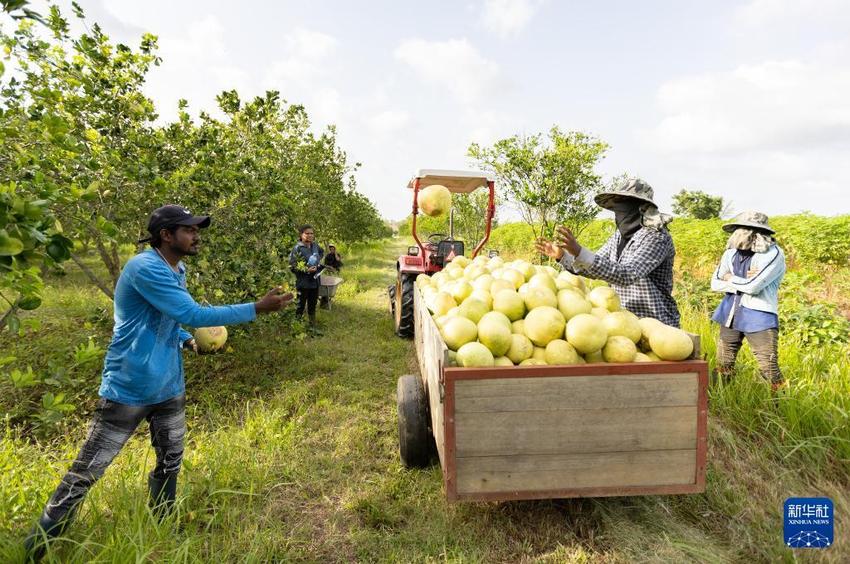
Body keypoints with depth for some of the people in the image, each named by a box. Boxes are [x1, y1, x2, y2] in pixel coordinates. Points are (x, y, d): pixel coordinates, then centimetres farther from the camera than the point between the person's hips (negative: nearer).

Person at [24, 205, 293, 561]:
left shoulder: (177, 271, 6)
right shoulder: (144, 268, -22)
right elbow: (193, 314, -28)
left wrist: (188, 340, 1)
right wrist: (256, 309, -27)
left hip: (169, 388, 8)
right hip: (128, 390, -8)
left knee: (170, 462, 19)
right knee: (84, 474, 6)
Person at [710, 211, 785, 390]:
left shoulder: (773, 254, -10)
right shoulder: (731, 253, 6)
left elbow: (753, 286, -21)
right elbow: (715, 283, 0)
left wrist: (730, 278, -5)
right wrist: (743, 281, -13)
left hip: (759, 319, -5)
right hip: (730, 316, 5)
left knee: (769, 369, -4)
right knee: (723, 366, 13)